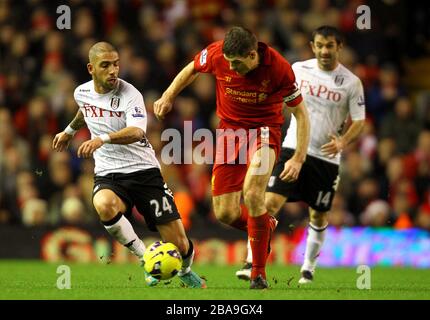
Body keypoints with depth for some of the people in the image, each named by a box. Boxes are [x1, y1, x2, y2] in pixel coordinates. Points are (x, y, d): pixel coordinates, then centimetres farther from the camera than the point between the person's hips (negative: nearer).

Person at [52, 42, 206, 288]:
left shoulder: (129, 94, -14)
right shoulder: (82, 93, 3)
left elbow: (136, 132, -33)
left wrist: (102, 139, -49)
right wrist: (69, 131, 46)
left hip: (144, 170, -3)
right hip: (108, 175, 3)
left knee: (180, 245, -9)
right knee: (104, 206, -37)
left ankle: (185, 271, 30)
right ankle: (146, 258, -15)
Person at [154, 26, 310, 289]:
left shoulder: (279, 68, -23)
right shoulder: (217, 54, -18)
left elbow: (300, 112, -10)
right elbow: (192, 70, 8)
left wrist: (298, 159, -15)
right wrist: (168, 97, 7)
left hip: (265, 128, -3)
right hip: (230, 128, 3)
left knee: (252, 193, -28)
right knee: (225, 213, -3)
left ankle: (259, 274, -13)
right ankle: (266, 227, 33)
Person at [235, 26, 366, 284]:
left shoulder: (351, 82, -5)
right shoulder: (299, 69, 0)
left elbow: (359, 122, -2)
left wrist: (342, 142, -21)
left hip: (327, 157, 0)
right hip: (294, 148, 0)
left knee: (319, 215, 10)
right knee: (270, 202, -16)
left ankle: (309, 268, 29)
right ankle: (252, 263, -16)